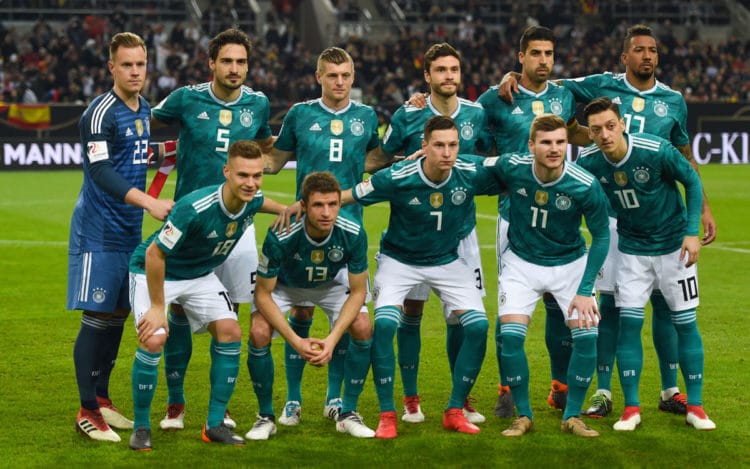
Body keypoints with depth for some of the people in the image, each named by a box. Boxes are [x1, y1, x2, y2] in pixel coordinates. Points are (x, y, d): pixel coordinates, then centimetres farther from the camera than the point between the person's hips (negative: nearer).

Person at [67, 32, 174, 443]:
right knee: (96, 317, -7)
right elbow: (100, 171, -24)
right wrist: (149, 202, -31)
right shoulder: (101, 112, -15)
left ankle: (102, 399, 22)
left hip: (129, 230, 8)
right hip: (99, 231, -8)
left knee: (119, 313, 12)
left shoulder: (143, 109, 11)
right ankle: (87, 412, -2)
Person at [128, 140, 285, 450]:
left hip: (201, 274, 6)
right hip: (153, 272, -6)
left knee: (229, 332, -8)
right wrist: (158, 308, -24)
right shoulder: (194, 208, -38)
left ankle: (215, 424, 2)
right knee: (153, 340, -23)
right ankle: (141, 427, -4)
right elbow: (154, 254, -30)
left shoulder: (252, 200, -16)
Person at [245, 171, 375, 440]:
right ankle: (266, 416, -3)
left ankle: (348, 414, -2)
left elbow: (358, 292, -19)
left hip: (330, 284, 2)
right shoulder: (280, 237, -37)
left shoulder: (353, 234, -32)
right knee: (259, 333, -25)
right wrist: (296, 342, -33)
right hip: (283, 284, -2)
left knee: (363, 329, -20)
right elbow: (263, 295, -26)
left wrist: (332, 339, -31)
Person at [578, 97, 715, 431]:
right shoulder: (588, 162, -15)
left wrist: (692, 231, -11)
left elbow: (692, 181, -8)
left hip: (673, 245, -2)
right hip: (632, 249, 2)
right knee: (629, 322, -7)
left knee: (685, 323, 1)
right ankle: (631, 408, 3)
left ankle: (695, 406, 11)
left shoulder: (657, 150, -24)